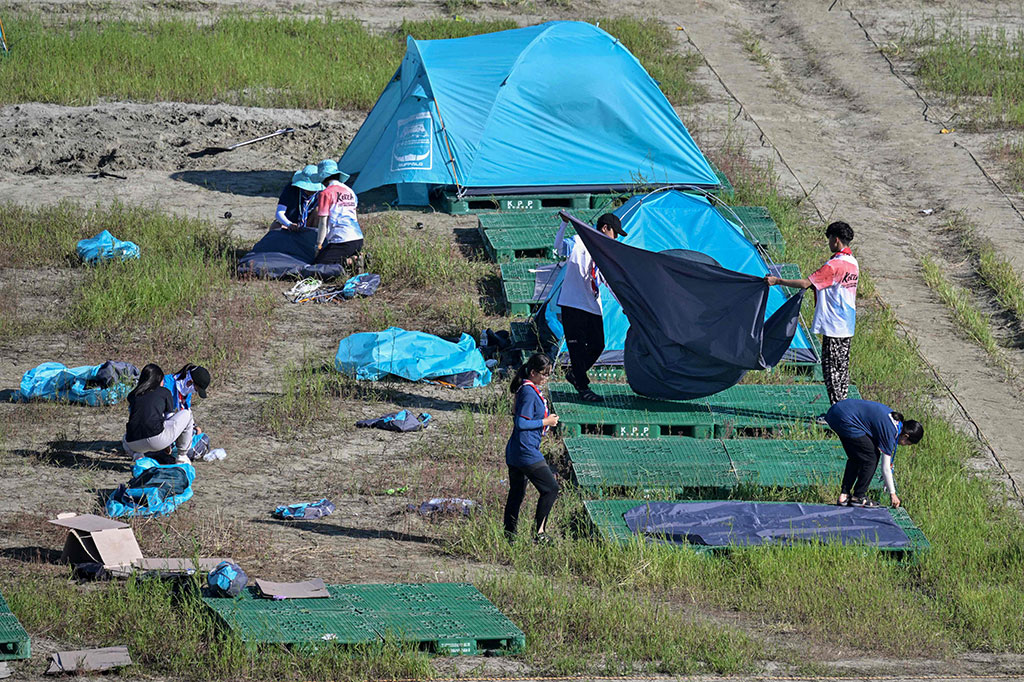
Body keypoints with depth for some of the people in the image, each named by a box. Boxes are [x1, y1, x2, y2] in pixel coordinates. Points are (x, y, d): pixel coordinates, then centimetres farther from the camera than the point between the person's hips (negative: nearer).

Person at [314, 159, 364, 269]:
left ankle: (348, 262, -20)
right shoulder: (349, 191, 18)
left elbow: (323, 223, -8)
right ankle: (355, 258, -1)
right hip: (358, 239, 8)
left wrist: (319, 246, -1)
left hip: (342, 241, -8)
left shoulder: (326, 193, -5)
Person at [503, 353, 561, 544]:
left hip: (514, 453, 10)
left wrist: (547, 419, 12)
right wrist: (545, 422, -12)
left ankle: (509, 536, 16)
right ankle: (539, 532, -4)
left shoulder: (528, 390, 14)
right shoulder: (529, 393, -16)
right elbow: (521, 423, -21)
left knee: (516, 494, 13)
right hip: (527, 453, -10)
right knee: (551, 488, -5)